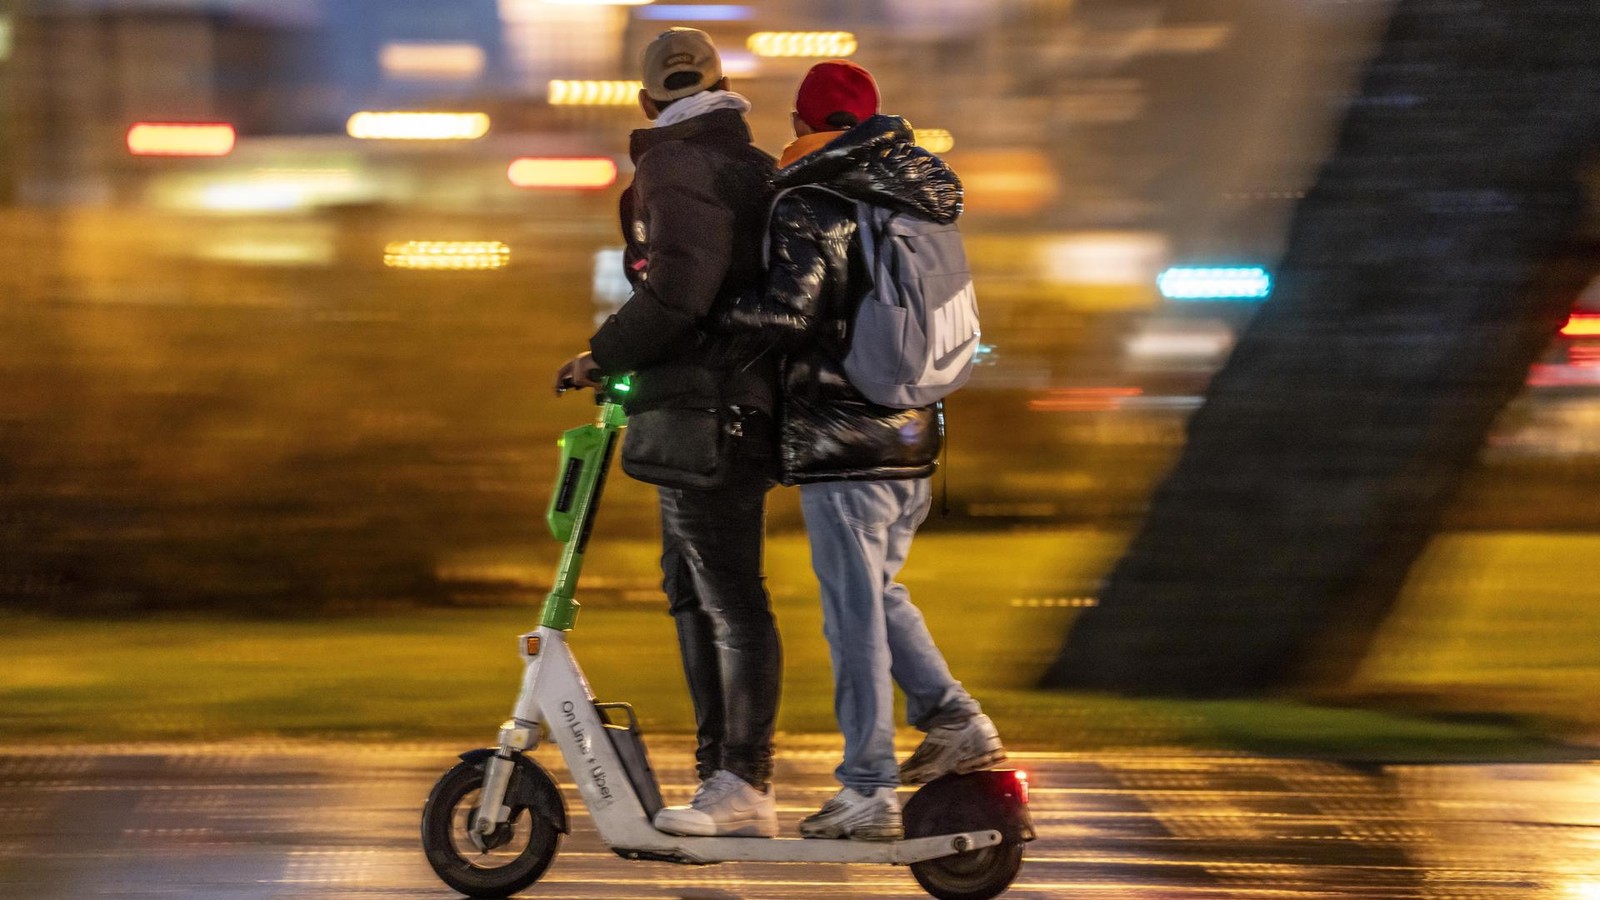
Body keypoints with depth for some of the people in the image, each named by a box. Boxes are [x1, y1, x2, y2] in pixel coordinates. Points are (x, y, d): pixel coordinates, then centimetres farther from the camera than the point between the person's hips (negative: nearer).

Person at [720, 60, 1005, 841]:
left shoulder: (808, 206, -12)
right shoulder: (915, 201, 10)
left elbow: (787, 313, -22)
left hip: (839, 443, -8)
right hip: (913, 434, 8)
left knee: (854, 610, -3)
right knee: (877, 592, 24)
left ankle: (868, 793, -1)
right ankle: (954, 721, 16)